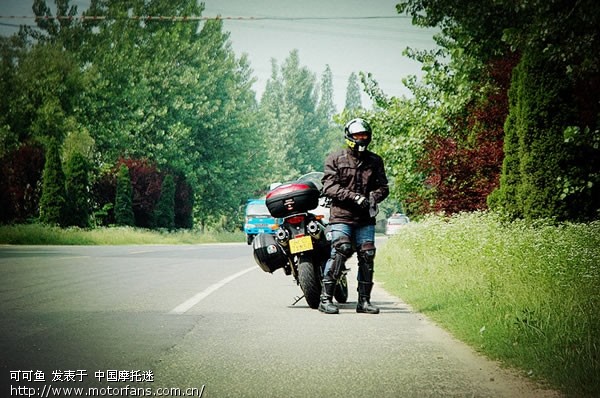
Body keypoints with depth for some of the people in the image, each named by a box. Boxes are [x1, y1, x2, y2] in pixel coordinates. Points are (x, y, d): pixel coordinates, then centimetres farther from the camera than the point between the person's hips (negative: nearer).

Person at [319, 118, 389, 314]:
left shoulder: (375, 161, 15)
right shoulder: (336, 158, 4)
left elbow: (383, 187, 16)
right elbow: (329, 187, -5)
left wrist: (375, 196, -9)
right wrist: (355, 197, -16)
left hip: (366, 218, 4)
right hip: (341, 216, -4)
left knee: (367, 256, 0)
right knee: (340, 251, -19)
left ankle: (364, 300, 11)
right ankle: (325, 298, -16)